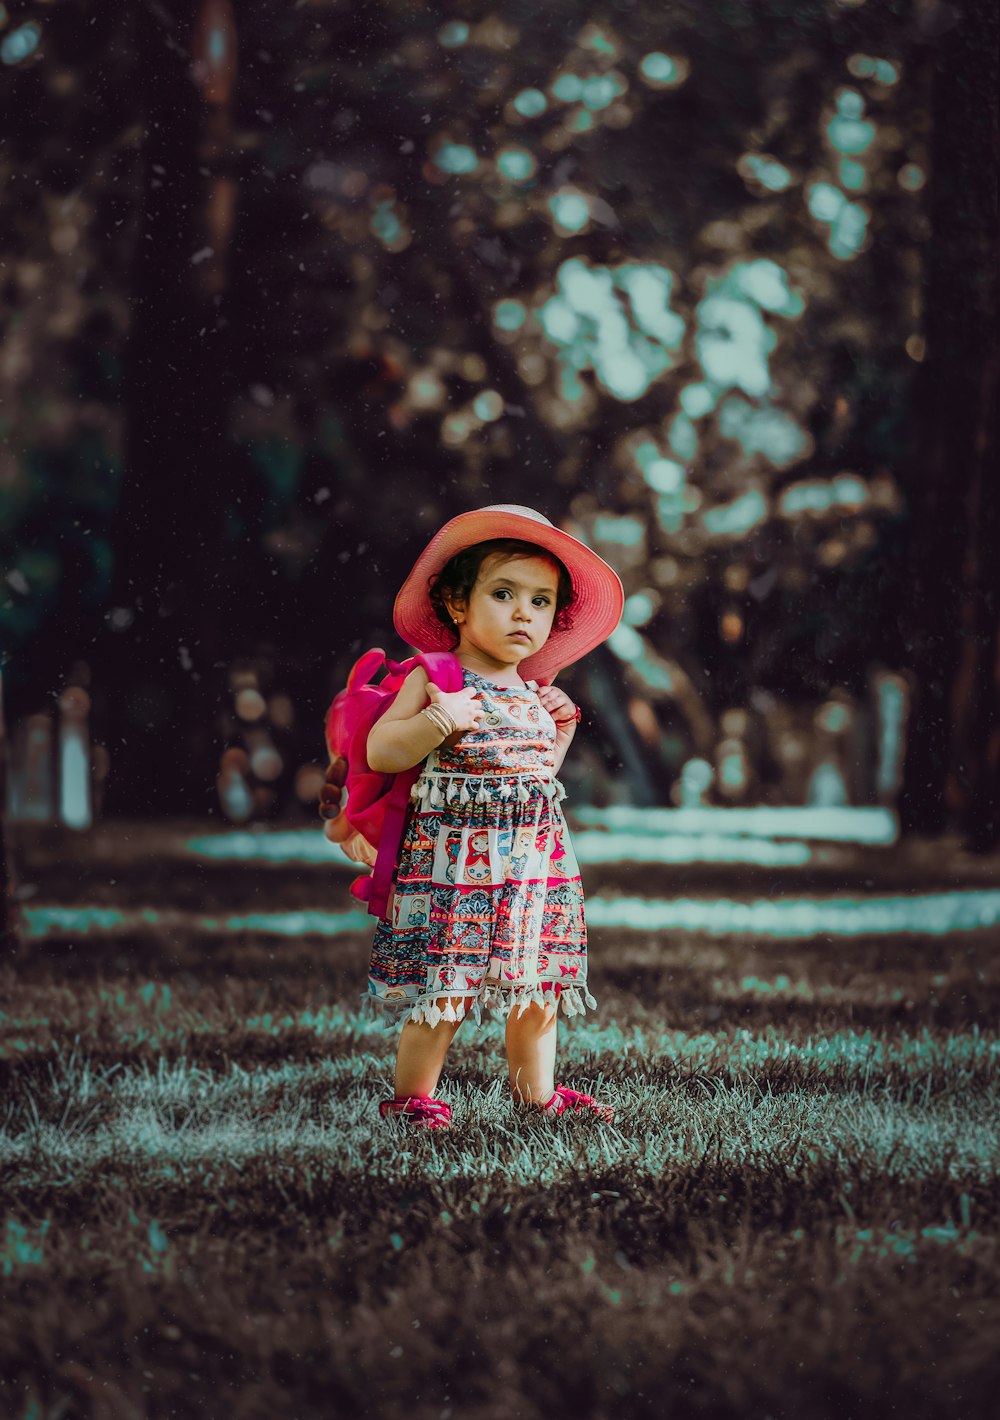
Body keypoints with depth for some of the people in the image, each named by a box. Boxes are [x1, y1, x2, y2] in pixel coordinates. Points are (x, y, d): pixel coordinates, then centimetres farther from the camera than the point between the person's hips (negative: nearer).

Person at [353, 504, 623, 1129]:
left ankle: (537, 1090, 25)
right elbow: (381, 752, -12)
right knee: (443, 989, -6)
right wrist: (439, 719, -22)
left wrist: (560, 733, 12)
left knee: (538, 985, 11)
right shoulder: (433, 679, -5)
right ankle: (412, 1096, 7)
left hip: (533, 858, 6)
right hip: (454, 856, -6)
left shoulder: (536, 695, 13)